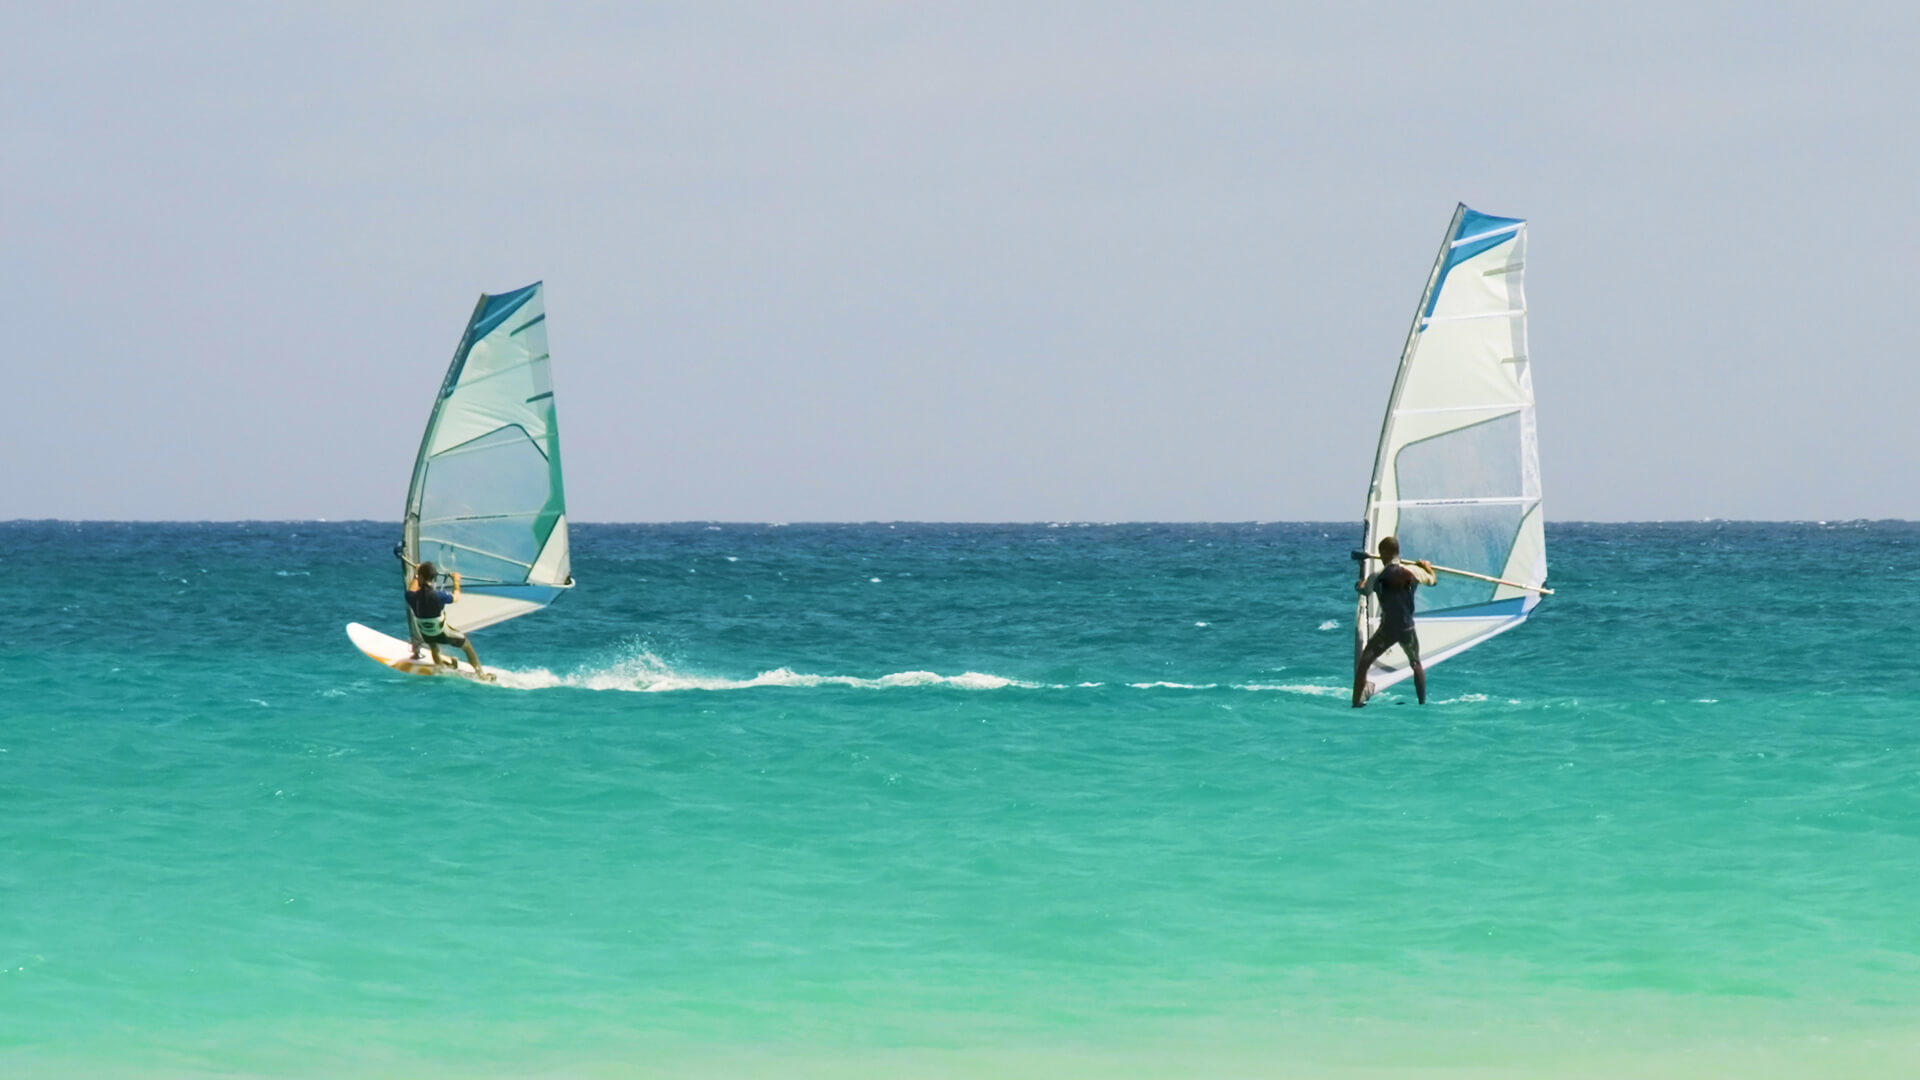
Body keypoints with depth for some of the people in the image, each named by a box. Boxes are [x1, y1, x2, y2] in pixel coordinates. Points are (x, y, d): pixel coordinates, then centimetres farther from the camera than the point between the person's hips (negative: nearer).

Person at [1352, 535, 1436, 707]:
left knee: (1362, 665, 5)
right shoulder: (1412, 572, -4)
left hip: (1387, 630, -3)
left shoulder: (1378, 577, -8)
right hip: (1408, 629, 3)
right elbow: (1432, 580, 16)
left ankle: (1357, 704, -5)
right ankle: (1423, 702, 25)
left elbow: (1362, 589, 11)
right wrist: (1427, 567, 38)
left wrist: (1360, 583, 35)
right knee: (1416, 664, 25)